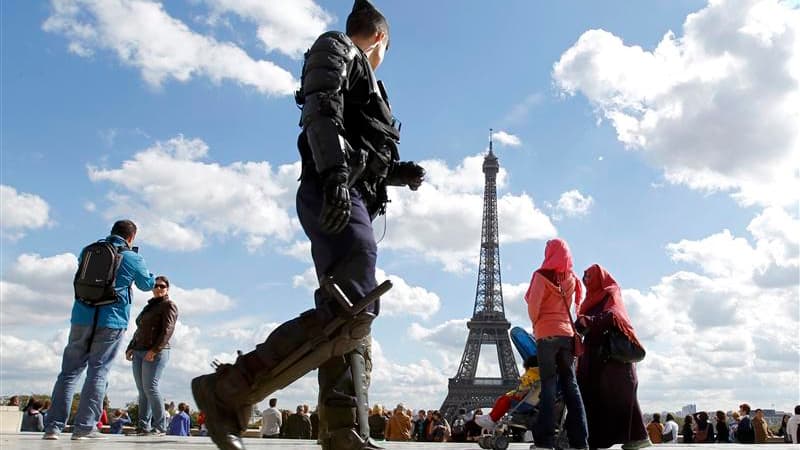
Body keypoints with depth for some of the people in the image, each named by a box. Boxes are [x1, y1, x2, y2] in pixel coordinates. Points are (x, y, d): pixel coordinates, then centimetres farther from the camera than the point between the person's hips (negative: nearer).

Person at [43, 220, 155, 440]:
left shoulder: (88, 250, 10)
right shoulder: (132, 258, 0)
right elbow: (147, 284, 15)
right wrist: (143, 269, 32)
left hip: (82, 318, 4)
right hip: (111, 323, -3)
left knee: (69, 370, 8)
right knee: (98, 372, 0)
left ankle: (53, 425, 5)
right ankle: (84, 427, -3)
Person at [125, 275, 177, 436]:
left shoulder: (169, 305, 0)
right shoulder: (149, 306, 25)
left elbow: (167, 330, -12)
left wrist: (154, 350, -20)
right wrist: (131, 348, 13)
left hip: (156, 353, -7)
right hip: (139, 352, 7)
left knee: (150, 387, -14)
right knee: (142, 390, 3)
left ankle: (160, 426, -9)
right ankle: (143, 425, 4)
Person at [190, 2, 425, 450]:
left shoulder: (358, 75, 35)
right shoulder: (336, 47, 10)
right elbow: (321, 110, -11)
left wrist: (400, 172, 19)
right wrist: (335, 173, -25)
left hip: (352, 199, 10)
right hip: (334, 195, -10)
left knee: (348, 317, 1)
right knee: (353, 311, -23)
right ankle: (228, 390, -22)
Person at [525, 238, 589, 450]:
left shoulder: (543, 275, -5)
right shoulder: (572, 279, 11)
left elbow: (533, 305, -11)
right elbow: (569, 305, 9)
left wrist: (535, 323, 6)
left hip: (547, 334, -4)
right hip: (567, 333, 4)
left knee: (548, 384, -5)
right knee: (570, 384, 6)